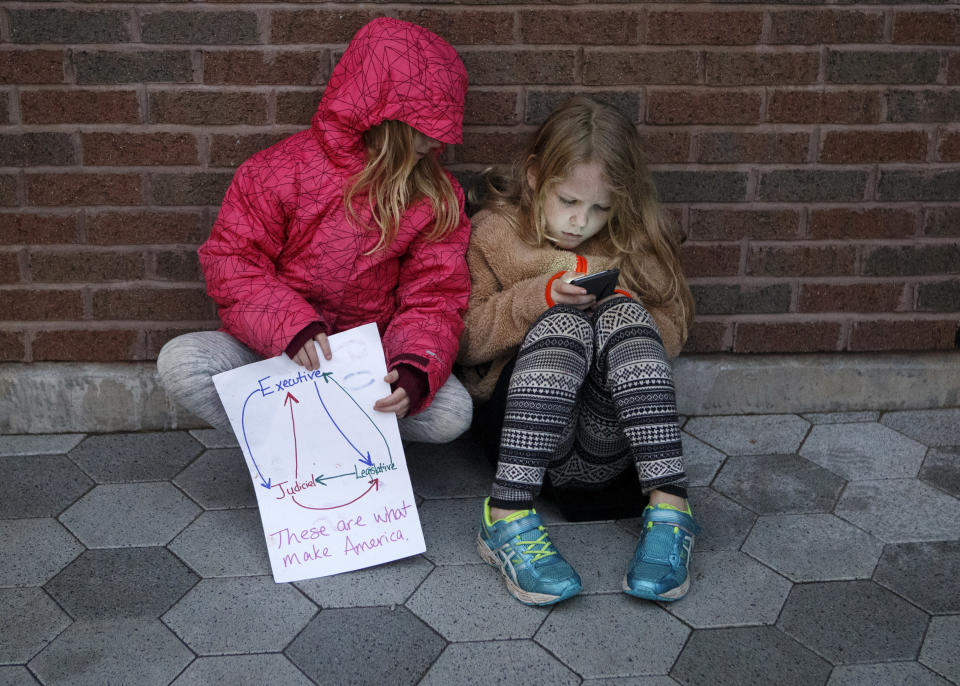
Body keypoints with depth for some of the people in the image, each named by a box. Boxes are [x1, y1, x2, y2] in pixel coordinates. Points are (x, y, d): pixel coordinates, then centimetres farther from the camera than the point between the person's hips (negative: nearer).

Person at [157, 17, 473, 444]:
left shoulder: (438, 198, 0)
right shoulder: (280, 171, -8)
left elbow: (434, 298, -4)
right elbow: (230, 264, -9)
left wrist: (416, 369, -27)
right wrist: (294, 328, -28)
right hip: (274, 349, -1)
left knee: (452, 412, -26)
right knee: (181, 363, -27)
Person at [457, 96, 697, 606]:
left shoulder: (632, 240, 11)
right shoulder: (495, 232, 5)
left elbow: (671, 337, 10)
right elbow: (465, 341, -1)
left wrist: (619, 299, -9)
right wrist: (539, 297, -14)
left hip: (609, 439, 2)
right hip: (523, 425, -2)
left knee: (622, 314, -24)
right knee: (566, 322, -29)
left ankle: (668, 507, -32)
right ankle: (508, 519, -37)